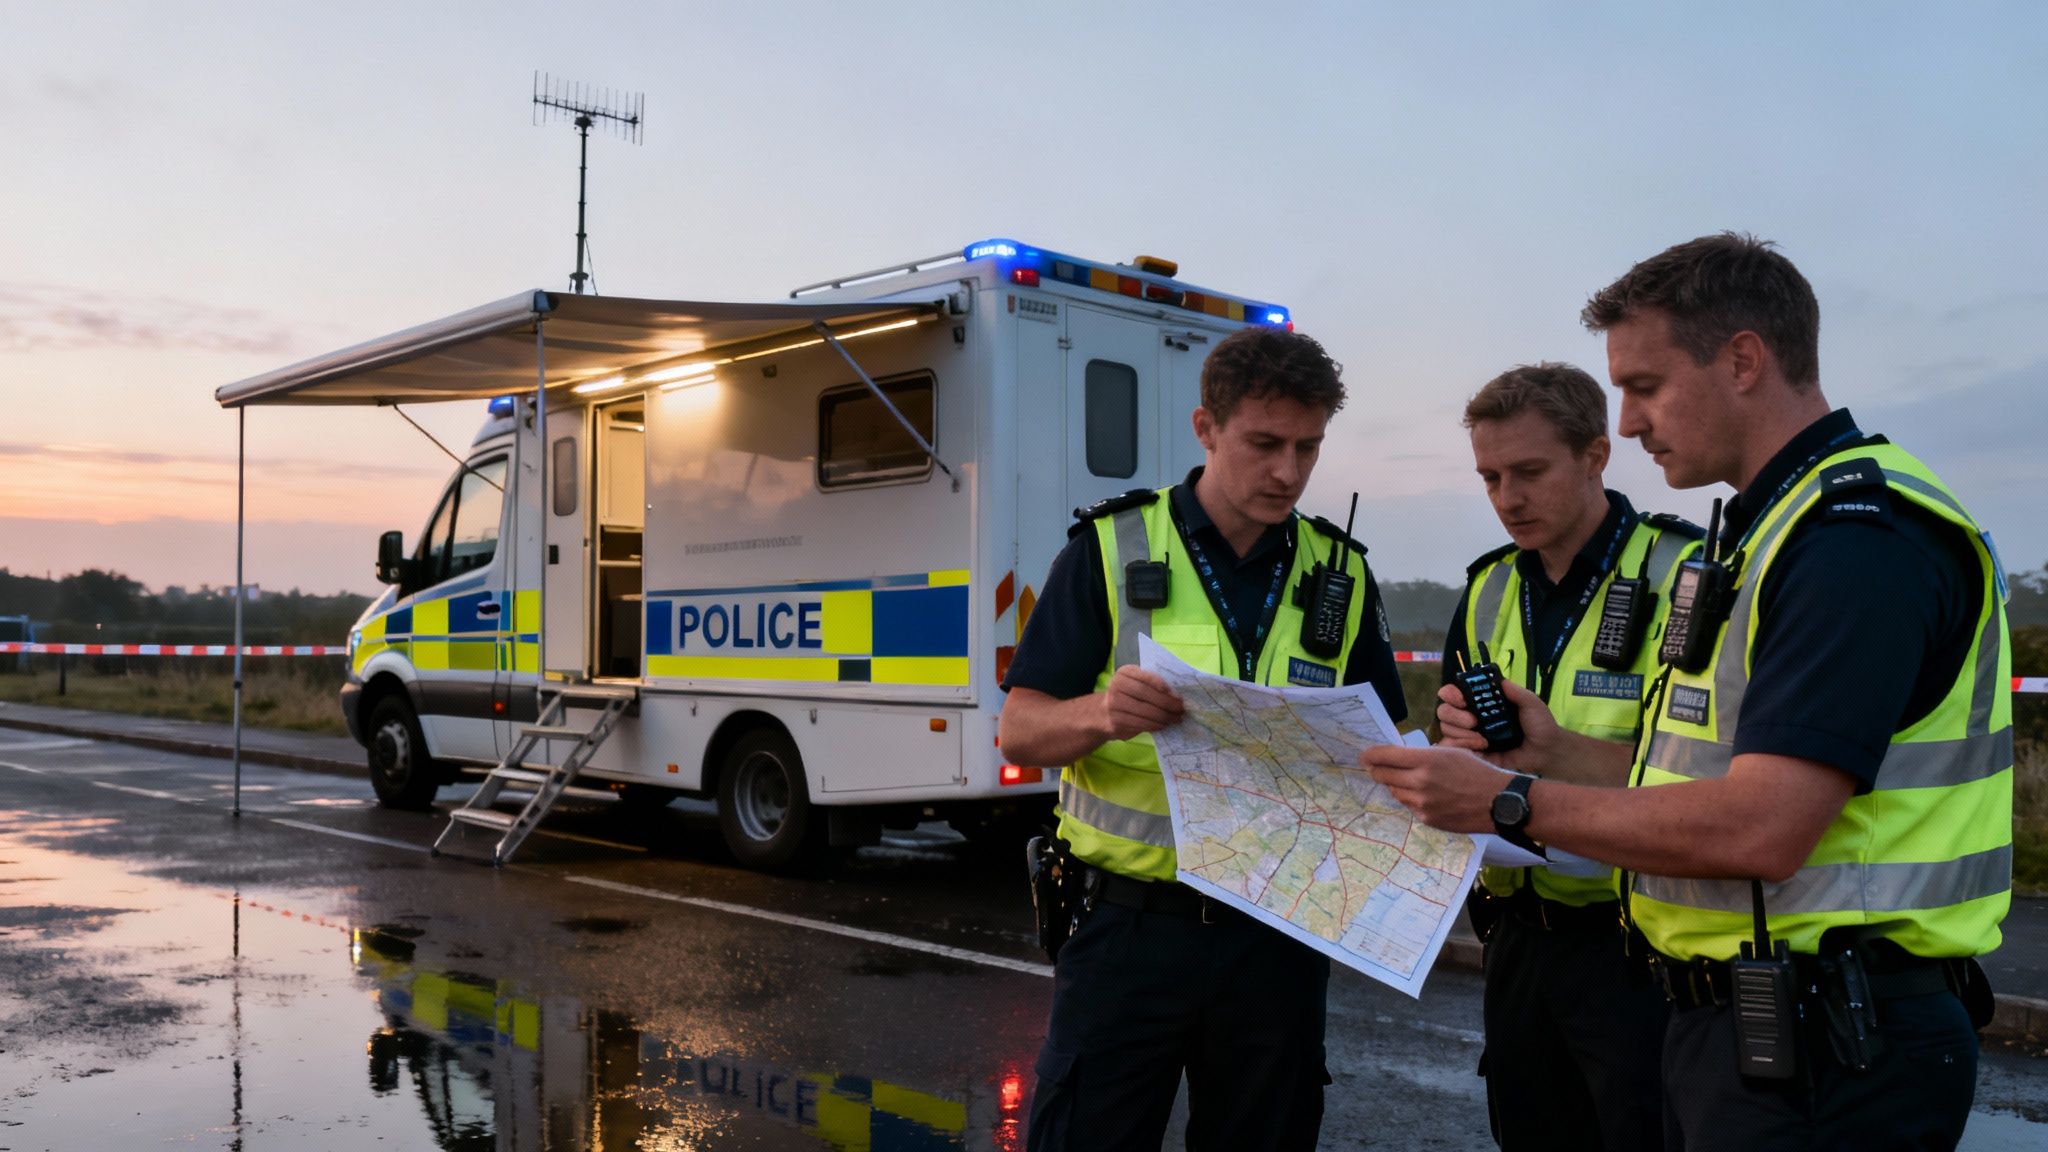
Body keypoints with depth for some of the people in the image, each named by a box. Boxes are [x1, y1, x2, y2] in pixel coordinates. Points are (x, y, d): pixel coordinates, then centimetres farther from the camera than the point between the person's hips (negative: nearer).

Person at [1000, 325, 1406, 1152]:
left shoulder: (1342, 575, 6)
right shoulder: (1108, 550, -3)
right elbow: (1020, 733, -7)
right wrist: (1101, 712, -28)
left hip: (1276, 938, 3)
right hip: (1128, 926, -3)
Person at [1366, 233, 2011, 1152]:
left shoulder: (1862, 535, -19)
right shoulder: (1770, 529, 15)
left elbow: (1760, 829, -27)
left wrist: (1513, 803, -19)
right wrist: (1554, 753, 5)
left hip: (1822, 1054, -9)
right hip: (1738, 1014, 10)